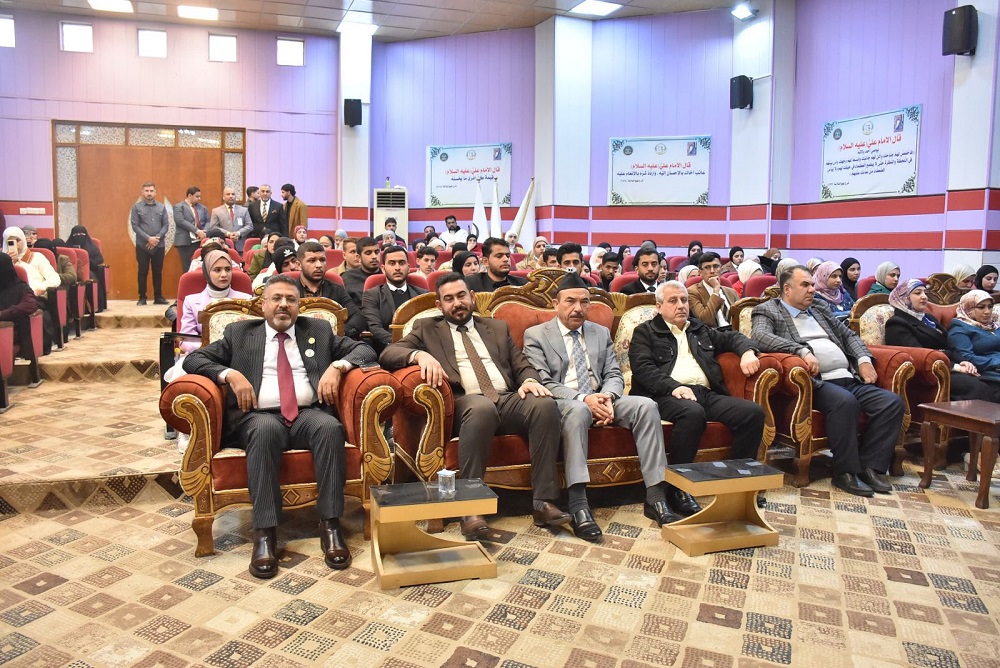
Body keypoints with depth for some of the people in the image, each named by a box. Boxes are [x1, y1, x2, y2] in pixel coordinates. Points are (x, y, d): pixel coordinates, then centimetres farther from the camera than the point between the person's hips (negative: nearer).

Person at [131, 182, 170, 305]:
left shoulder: (162, 207, 7)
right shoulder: (136, 207, 1)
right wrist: (148, 238, -14)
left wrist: (157, 238, -11)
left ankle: (158, 297, 14)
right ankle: (142, 297, 9)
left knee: (158, 271, 7)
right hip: (142, 245, -2)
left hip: (159, 245, 2)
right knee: (143, 271, 2)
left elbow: (166, 225, 3)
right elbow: (135, 226, -4)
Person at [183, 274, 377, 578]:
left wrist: (337, 366, -6)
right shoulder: (239, 332, 18)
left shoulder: (319, 330, 19)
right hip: (259, 417, -1)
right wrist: (230, 374, -8)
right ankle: (264, 533, -34)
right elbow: (193, 358, 11)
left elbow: (365, 350, 14)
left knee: (330, 427, -33)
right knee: (266, 429, -36)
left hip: (309, 414, 1)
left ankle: (330, 525, -28)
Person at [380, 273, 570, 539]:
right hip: (466, 403, -3)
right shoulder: (426, 328, 18)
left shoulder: (498, 327, 27)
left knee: (545, 404, -28)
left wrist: (530, 380, -6)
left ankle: (543, 501, -23)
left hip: (508, 399, 4)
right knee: (482, 407, -39)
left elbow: (521, 365, 19)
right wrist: (420, 354, -17)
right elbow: (387, 354, 5)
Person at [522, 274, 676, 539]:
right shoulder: (535, 335, 4)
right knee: (577, 410, -39)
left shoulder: (601, 333, 19)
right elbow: (542, 383, -7)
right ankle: (578, 506, -42)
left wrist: (608, 397, -13)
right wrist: (583, 399, -21)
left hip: (601, 401, 5)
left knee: (646, 405, -22)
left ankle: (656, 497, -21)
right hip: (561, 404, -5)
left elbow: (614, 375, 12)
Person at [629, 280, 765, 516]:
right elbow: (642, 368, -2)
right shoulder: (646, 332, 14)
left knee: (753, 412, -20)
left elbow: (733, 337, 36)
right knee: (693, 412, -39)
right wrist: (673, 386, -19)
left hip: (707, 394, 6)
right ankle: (676, 488, -26)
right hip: (667, 395, -5)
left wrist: (747, 351, 11)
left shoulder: (700, 330, 32)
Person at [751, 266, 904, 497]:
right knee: (845, 401, -35)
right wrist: (803, 351, -25)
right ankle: (846, 472, -19)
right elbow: (760, 336, -15)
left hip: (850, 379, 7)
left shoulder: (819, 308, 27)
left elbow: (848, 335, 29)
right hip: (816, 382, -7)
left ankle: (869, 466, -6)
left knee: (893, 402, -14)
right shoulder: (768, 311, 6)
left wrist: (864, 359, 9)